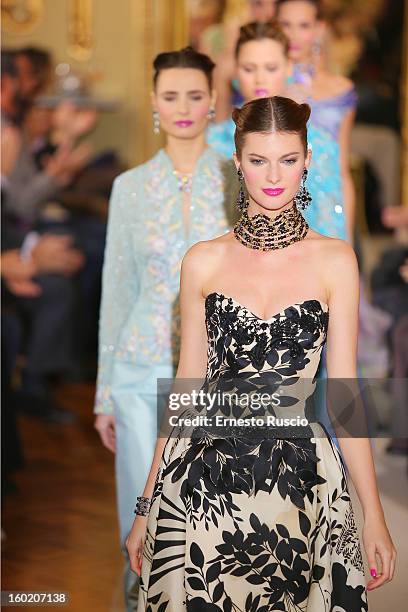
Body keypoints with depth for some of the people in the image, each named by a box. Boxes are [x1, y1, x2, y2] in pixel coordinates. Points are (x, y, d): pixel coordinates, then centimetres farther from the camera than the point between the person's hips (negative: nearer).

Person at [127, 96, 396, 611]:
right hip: (203, 476, 1)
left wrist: (374, 515, -2)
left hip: (298, 478, -1)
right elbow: (187, 384, 7)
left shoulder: (335, 260, 0)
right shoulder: (204, 261, 3)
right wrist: (147, 506, 8)